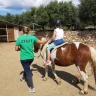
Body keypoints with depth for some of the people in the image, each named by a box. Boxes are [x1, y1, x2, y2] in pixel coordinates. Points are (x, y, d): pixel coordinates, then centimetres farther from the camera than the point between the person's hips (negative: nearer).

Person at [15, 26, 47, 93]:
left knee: (28, 71, 4)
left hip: (24, 58, -4)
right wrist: (47, 40, 22)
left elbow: (16, 49, -7)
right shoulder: (32, 37, -5)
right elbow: (41, 42, 4)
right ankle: (24, 77, 56)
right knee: (27, 68, 30)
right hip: (31, 57, 4)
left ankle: (32, 88, 6)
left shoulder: (19, 38, -12)